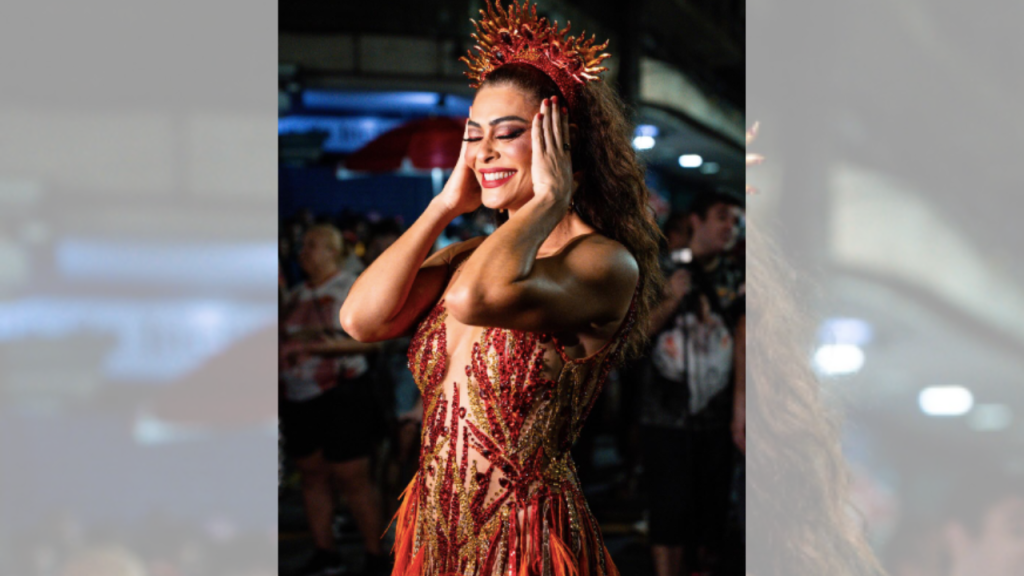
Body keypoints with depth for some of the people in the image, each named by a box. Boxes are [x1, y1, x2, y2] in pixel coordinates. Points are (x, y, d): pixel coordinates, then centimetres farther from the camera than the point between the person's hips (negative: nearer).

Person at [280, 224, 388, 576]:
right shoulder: (296, 296, 15)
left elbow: (374, 338, -12)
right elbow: (284, 339, 25)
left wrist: (336, 346, -24)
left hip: (341, 393, -6)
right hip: (298, 398, 6)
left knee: (351, 477, -6)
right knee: (312, 475, 8)